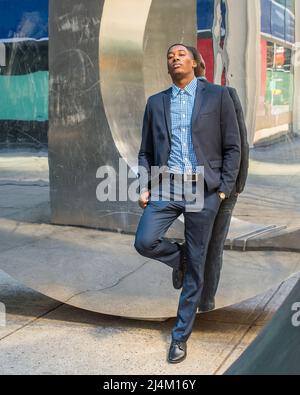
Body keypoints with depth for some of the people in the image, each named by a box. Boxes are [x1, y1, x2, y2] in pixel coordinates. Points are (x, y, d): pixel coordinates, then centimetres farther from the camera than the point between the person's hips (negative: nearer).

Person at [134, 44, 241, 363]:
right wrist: (144, 188, -1)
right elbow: (146, 151, 13)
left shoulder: (217, 95, 1)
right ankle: (178, 259, 18)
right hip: (166, 185, 2)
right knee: (145, 242, -19)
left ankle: (180, 336, 18)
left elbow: (232, 147, 1)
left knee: (195, 267, 3)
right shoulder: (155, 102, 10)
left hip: (203, 190, -2)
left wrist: (223, 190, -6)